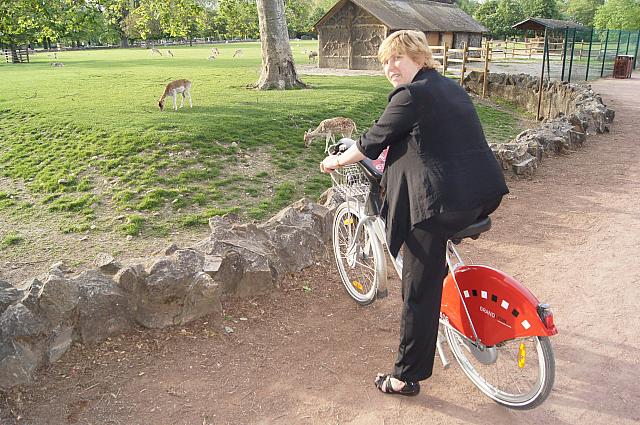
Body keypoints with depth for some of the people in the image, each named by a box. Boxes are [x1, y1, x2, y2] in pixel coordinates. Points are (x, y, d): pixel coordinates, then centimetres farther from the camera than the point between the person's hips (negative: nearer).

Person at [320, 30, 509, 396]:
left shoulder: (410, 96, -8)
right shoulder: (452, 87, 18)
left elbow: (371, 143, -1)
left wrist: (337, 160, 16)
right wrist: (394, 155, 44)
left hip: (440, 204, -8)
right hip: (485, 196, 9)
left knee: (420, 293, 3)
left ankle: (407, 378, 15)